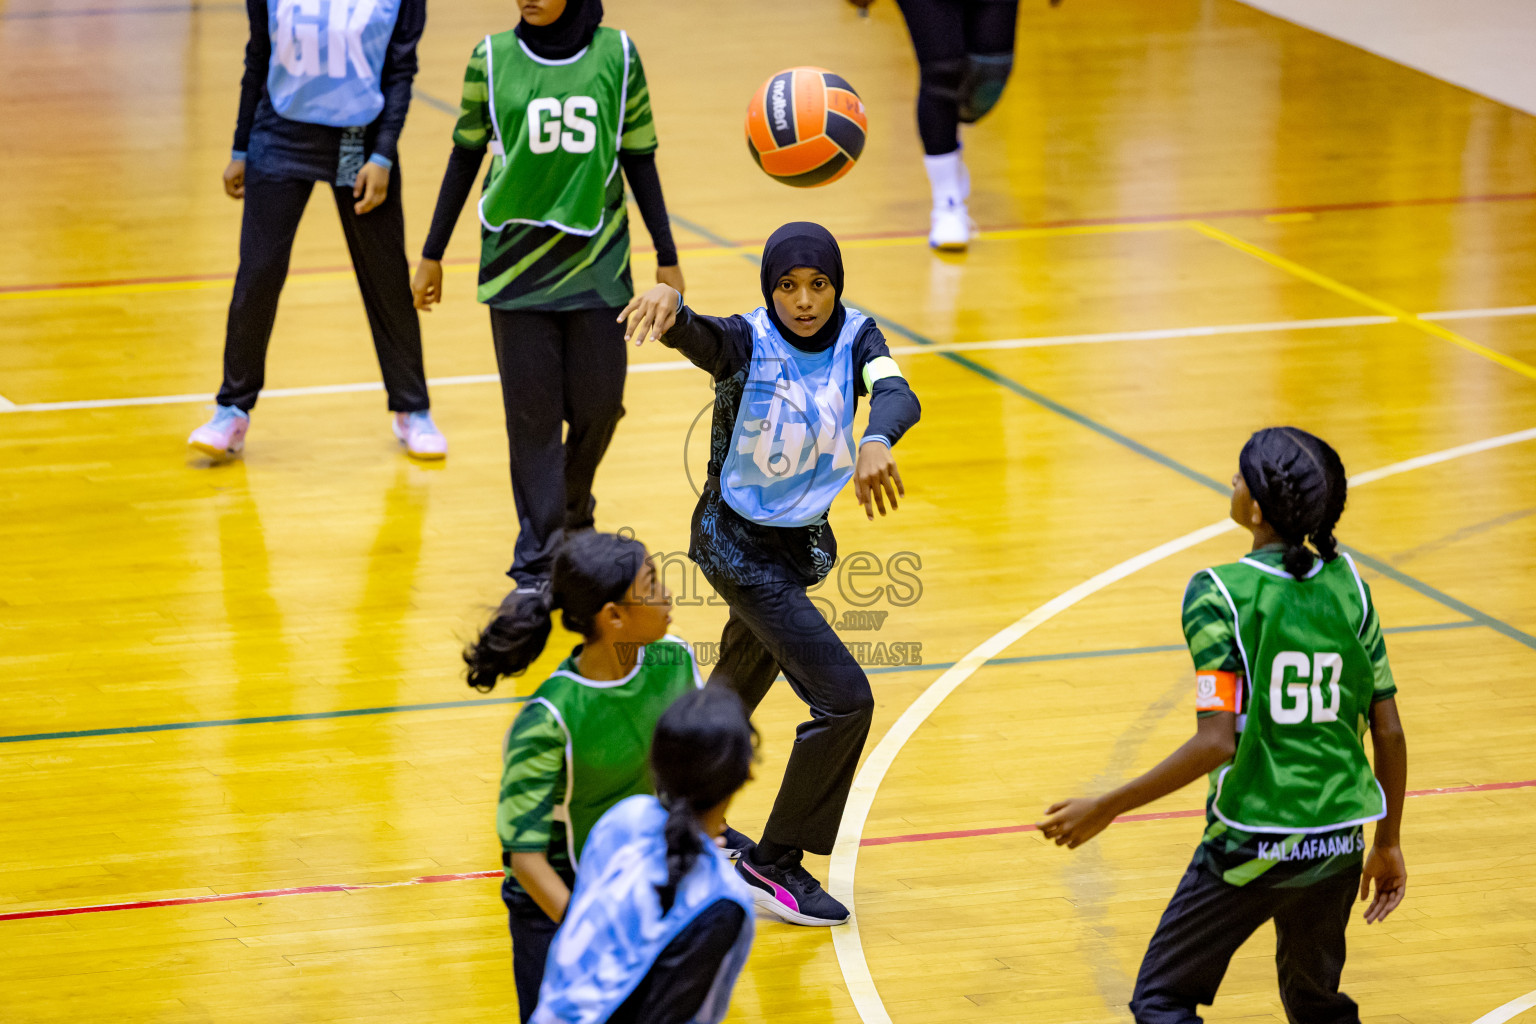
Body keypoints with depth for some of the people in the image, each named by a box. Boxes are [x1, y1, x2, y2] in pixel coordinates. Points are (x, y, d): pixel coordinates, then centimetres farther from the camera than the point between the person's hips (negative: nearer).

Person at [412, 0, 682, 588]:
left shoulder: (616, 56, -1)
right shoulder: (493, 59, -1)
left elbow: (638, 160, 5)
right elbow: (466, 155, 8)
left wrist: (667, 260, 6)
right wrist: (432, 255, 11)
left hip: (597, 263, 1)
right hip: (517, 263, -1)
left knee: (598, 405, 4)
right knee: (531, 408, -3)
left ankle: (573, 510, 33)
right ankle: (538, 559, 3)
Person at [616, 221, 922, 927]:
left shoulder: (853, 337, -10)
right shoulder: (747, 343, -21)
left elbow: (897, 393, -30)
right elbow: (695, 336, -44)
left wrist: (877, 440, -54)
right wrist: (668, 302, -69)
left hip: (803, 543, 7)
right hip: (740, 545, -6)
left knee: (740, 685, 27)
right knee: (846, 698, -13)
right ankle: (775, 864, 1)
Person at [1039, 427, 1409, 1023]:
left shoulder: (1218, 596, -14)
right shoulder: (1348, 585, 2)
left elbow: (1218, 742, -19)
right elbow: (1389, 733, 4)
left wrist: (1105, 810, -13)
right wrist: (1388, 844, 17)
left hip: (1254, 843, -5)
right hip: (1339, 842, 5)